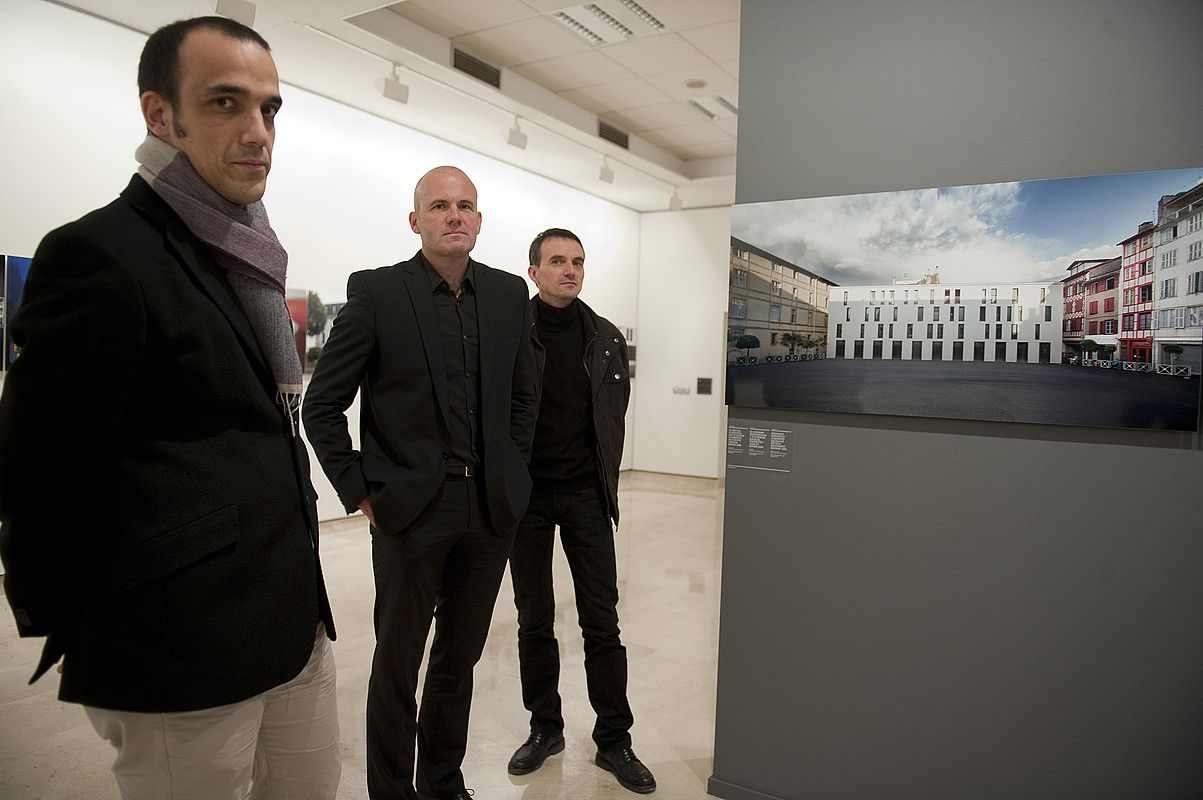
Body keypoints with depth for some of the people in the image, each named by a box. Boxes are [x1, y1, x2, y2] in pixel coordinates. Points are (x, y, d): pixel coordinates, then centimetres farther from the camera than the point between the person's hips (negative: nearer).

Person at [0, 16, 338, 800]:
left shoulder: (250, 260, 11)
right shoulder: (100, 255, -14)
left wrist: (302, 591, 13)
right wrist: (79, 637, -2)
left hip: (294, 624, 8)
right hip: (180, 650, -7)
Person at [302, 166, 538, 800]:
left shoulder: (509, 294, 5)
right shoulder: (376, 292, -6)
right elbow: (321, 404, -3)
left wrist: (511, 473, 9)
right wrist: (359, 493, -6)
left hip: (490, 510, 4)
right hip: (410, 510, -3)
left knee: (460, 658, 18)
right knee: (397, 664, 11)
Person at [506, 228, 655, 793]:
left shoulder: (607, 339, 5)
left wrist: (603, 478, 9)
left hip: (585, 494, 2)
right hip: (524, 493, -1)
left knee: (602, 620, 5)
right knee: (534, 619, 11)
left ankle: (614, 740, 19)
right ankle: (545, 728, 29)